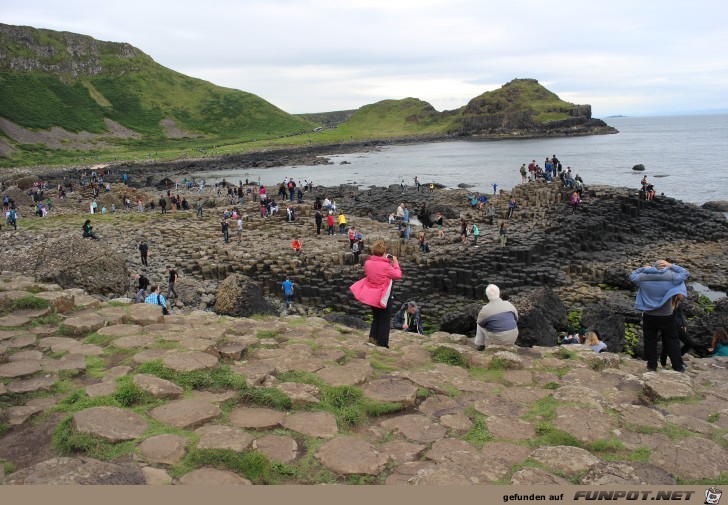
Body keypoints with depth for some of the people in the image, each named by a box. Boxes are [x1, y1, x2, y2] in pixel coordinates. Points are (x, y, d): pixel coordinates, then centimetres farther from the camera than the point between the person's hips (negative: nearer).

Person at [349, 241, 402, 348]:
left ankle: (373, 337, 16)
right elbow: (398, 275, -15)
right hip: (384, 296, -5)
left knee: (375, 318, 23)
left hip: (372, 294, 5)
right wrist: (395, 263, -2)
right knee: (384, 320, 7)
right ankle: (383, 344, 11)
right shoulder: (386, 265, -23)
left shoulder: (367, 263, -7)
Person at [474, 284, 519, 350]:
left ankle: (479, 345, 27)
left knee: (480, 325, 20)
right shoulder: (509, 304, -3)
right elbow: (516, 319, 10)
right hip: (512, 339, 3)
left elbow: (481, 323, 3)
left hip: (497, 341, -3)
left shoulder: (485, 310, -14)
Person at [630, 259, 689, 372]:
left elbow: (632, 276, 14)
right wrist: (672, 266, 4)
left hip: (649, 316, 1)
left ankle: (652, 365, 14)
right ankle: (678, 366, 13)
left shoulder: (643, 277, -5)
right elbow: (686, 273, 4)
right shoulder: (670, 276, -11)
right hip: (667, 316, -1)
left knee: (650, 341, 9)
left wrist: (643, 268, 15)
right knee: (672, 341, 9)